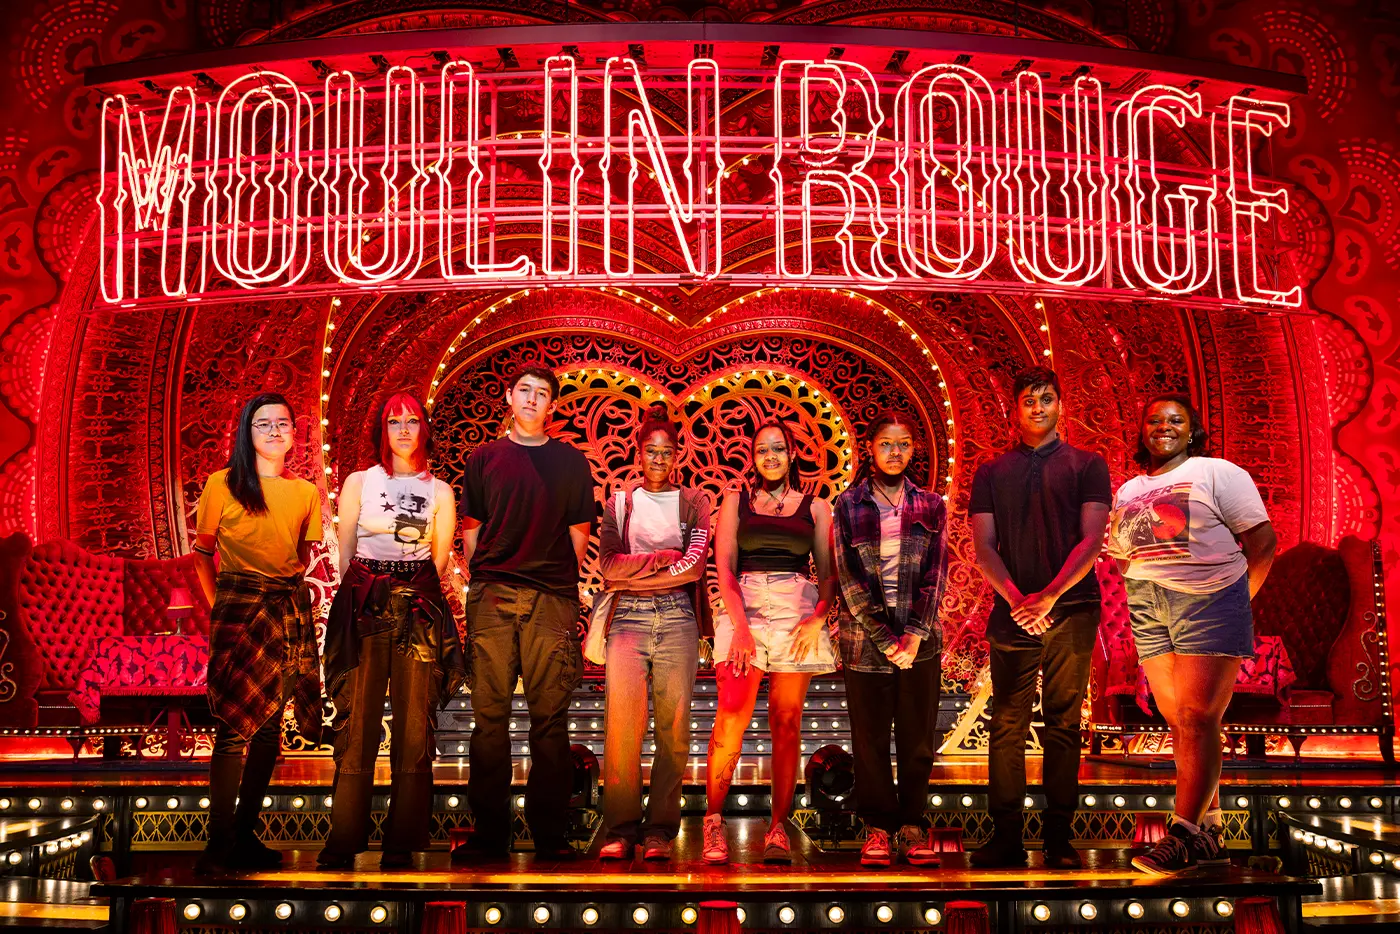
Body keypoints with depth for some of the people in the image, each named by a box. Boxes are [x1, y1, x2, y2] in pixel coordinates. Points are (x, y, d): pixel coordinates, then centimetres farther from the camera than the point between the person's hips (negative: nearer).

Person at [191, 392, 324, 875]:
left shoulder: (305, 492, 12)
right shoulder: (222, 484, 2)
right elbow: (202, 553, 5)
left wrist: (288, 593, 9)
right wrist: (218, 603, -3)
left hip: (291, 610, 4)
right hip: (238, 609, -4)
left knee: (269, 726, 4)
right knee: (235, 726, -10)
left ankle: (245, 834, 13)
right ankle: (219, 843, -6)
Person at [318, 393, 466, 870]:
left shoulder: (439, 491, 12)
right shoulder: (358, 482, 11)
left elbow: (439, 559, 11)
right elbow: (344, 553, 10)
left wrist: (412, 594, 4)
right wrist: (365, 595, 7)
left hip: (419, 608, 1)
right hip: (364, 606, 0)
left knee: (414, 724, -4)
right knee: (356, 721, -5)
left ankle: (401, 844, 1)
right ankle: (344, 840, 0)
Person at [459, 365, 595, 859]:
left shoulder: (571, 462, 13)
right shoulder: (484, 458, 14)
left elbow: (578, 533, 13)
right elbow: (471, 530, 13)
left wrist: (562, 584, 6)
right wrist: (479, 582, 4)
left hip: (552, 598, 0)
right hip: (491, 597, 0)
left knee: (550, 716, -2)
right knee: (489, 714, -1)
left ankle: (550, 832, 3)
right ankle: (489, 831, 4)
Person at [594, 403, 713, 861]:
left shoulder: (693, 502, 15)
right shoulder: (619, 504, 17)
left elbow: (695, 566, -1)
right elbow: (609, 565, 2)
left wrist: (635, 572, -3)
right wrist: (667, 559, -4)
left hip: (677, 618, 0)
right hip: (628, 618, 0)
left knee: (674, 725, -7)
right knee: (621, 719, -15)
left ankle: (660, 829, -1)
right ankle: (620, 828, -10)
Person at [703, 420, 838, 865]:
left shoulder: (815, 507, 15)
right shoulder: (736, 500, 14)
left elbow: (828, 573, 11)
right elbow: (724, 565, 3)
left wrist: (818, 617, -8)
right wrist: (740, 625, -11)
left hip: (798, 612, 1)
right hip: (743, 607, -1)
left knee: (786, 722, -2)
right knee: (731, 715, -14)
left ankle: (778, 828, 2)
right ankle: (713, 821, -9)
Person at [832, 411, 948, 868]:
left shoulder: (930, 505, 7)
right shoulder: (848, 505, 2)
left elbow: (935, 574, 2)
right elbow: (850, 578, -3)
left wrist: (915, 634, -10)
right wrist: (885, 641, -10)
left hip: (919, 637, 1)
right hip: (865, 637, -1)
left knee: (918, 737, 5)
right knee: (870, 739, 4)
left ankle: (913, 824, 16)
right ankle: (878, 827, 14)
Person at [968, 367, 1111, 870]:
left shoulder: (1087, 465, 8)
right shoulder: (991, 473, 13)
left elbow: (1091, 541, -1)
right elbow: (983, 547, 6)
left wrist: (1049, 596, -13)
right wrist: (1016, 598, -10)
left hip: (1071, 610, -1)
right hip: (1012, 613, 1)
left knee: (1062, 727, 1)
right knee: (1006, 728, -1)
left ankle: (1059, 840, 6)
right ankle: (1005, 837, 4)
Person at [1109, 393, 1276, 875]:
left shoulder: (1217, 473, 2)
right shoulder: (1129, 491, 18)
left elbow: (1262, 541, -2)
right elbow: (1123, 555, 24)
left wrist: (1238, 600, -4)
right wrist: (1144, 593, 8)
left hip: (1209, 601, -6)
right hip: (1148, 613, 6)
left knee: (1197, 719, -12)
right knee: (1179, 724, 3)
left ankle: (1183, 835, -13)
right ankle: (1208, 836, 8)